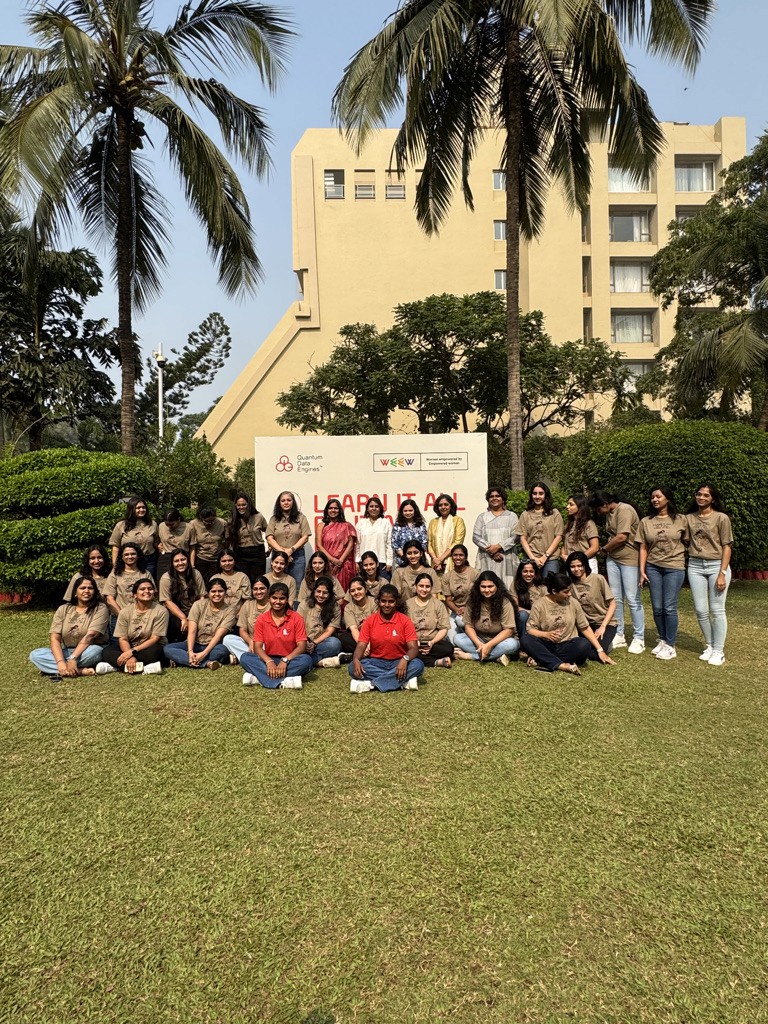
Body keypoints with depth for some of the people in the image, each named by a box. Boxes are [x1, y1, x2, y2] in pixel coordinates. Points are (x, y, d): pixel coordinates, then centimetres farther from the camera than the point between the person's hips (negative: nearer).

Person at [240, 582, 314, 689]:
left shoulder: (296, 618, -4)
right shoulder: (261, 619, 1)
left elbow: (302, 646, -10)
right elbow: (257, 647, -6)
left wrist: (285, 660, -26)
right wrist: (269, 662, -25)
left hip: (289, 661, -1)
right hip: (268, 660, 2)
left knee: (306, 660, -32)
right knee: (245, 658, -24)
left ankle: (259, 677, -31)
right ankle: (283, 682, -37)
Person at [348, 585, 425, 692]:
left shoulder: (405, 620, -5)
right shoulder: (370, 621, -1)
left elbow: (413, 648, -13)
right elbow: (361, 646, -6)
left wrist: (405, 659, -35)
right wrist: (356, 660, -29)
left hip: (398, 663, -1)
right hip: (376, 663, 1)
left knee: (418, 665, -31)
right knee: (353, 668, -28)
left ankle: (371, 683, -31)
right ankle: (403, 681, -28)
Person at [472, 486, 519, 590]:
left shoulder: (511, 516, 12)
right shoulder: (482, 517, 16)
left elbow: (515, 537, 0)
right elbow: (476, 537, 4)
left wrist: (498, 546, -13)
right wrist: (490, 550, -9)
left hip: (506, 559, -1)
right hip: (486, 559, 1)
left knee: (506, 587, -7)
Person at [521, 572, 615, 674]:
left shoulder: (573, 602, 2)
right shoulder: (539, 604, -5)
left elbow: (585, 628, 5)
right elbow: (530, 630, -6)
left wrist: (600, 650, 0)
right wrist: (546, 634, -24)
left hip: (567, 645, 2)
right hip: (546, 646, -1)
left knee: (584, 645, -31)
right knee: (526, 639, -31)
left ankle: (542, 660, -25)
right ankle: (562, 666, -34)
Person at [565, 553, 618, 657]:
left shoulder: (598, 579, -13)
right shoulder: (570, 583, -3)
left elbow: (612, 603, -9)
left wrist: (603, 626, -13)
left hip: (606, 622, -3)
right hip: (585, 623, 4)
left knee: (594, 654, -24)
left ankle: (606, 642, 10)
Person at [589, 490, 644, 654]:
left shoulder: (625, 510, -15)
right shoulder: (609, 513, 12)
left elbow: (622, 537, -21)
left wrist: (604, 548, -6)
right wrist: (607, 550, -2)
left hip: (629, 559, -8)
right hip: (612, 558, 8)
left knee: (632, 599, -3)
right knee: (615, 598, 9)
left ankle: (639, 639, 7)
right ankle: (618, 635, 18)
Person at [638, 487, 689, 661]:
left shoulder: (681, 520, -1)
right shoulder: (646, 522, 4)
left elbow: (687, 542, 5)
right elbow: (643, 548, 4)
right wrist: (642, 571, 0)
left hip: (674, 567, -3)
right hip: (653, 567, 3)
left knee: (669, 607, -3)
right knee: (657, 608, 6)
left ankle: (671, 646, 9)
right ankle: (662, 641, 23)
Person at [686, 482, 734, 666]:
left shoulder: (721, 518, -3)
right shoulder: (689, 518, 8)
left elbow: (726, 547, -5)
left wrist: (722, 574, -11)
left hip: (717, 566, -3)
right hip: (695, 567, 3)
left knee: (717, 610, 0)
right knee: (700, 610, 5)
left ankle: (719, 651, 11)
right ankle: (709, 646, 22)